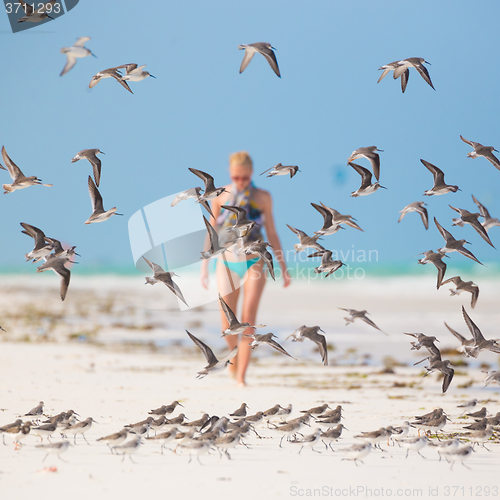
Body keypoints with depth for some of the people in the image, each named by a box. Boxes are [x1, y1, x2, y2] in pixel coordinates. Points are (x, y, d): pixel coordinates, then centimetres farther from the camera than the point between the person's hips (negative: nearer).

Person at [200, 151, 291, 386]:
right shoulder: (220, 196, 0)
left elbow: (272, 234, 6)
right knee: (228, 325, 1)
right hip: (227, 263, 1)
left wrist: (283, 267, 5)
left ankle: (241, 376, -15)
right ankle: (234, 355, 35)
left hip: (255, 263, -1)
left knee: (248, 318, -16)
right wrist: (204, 267, 6)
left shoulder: (262, 197, -1)